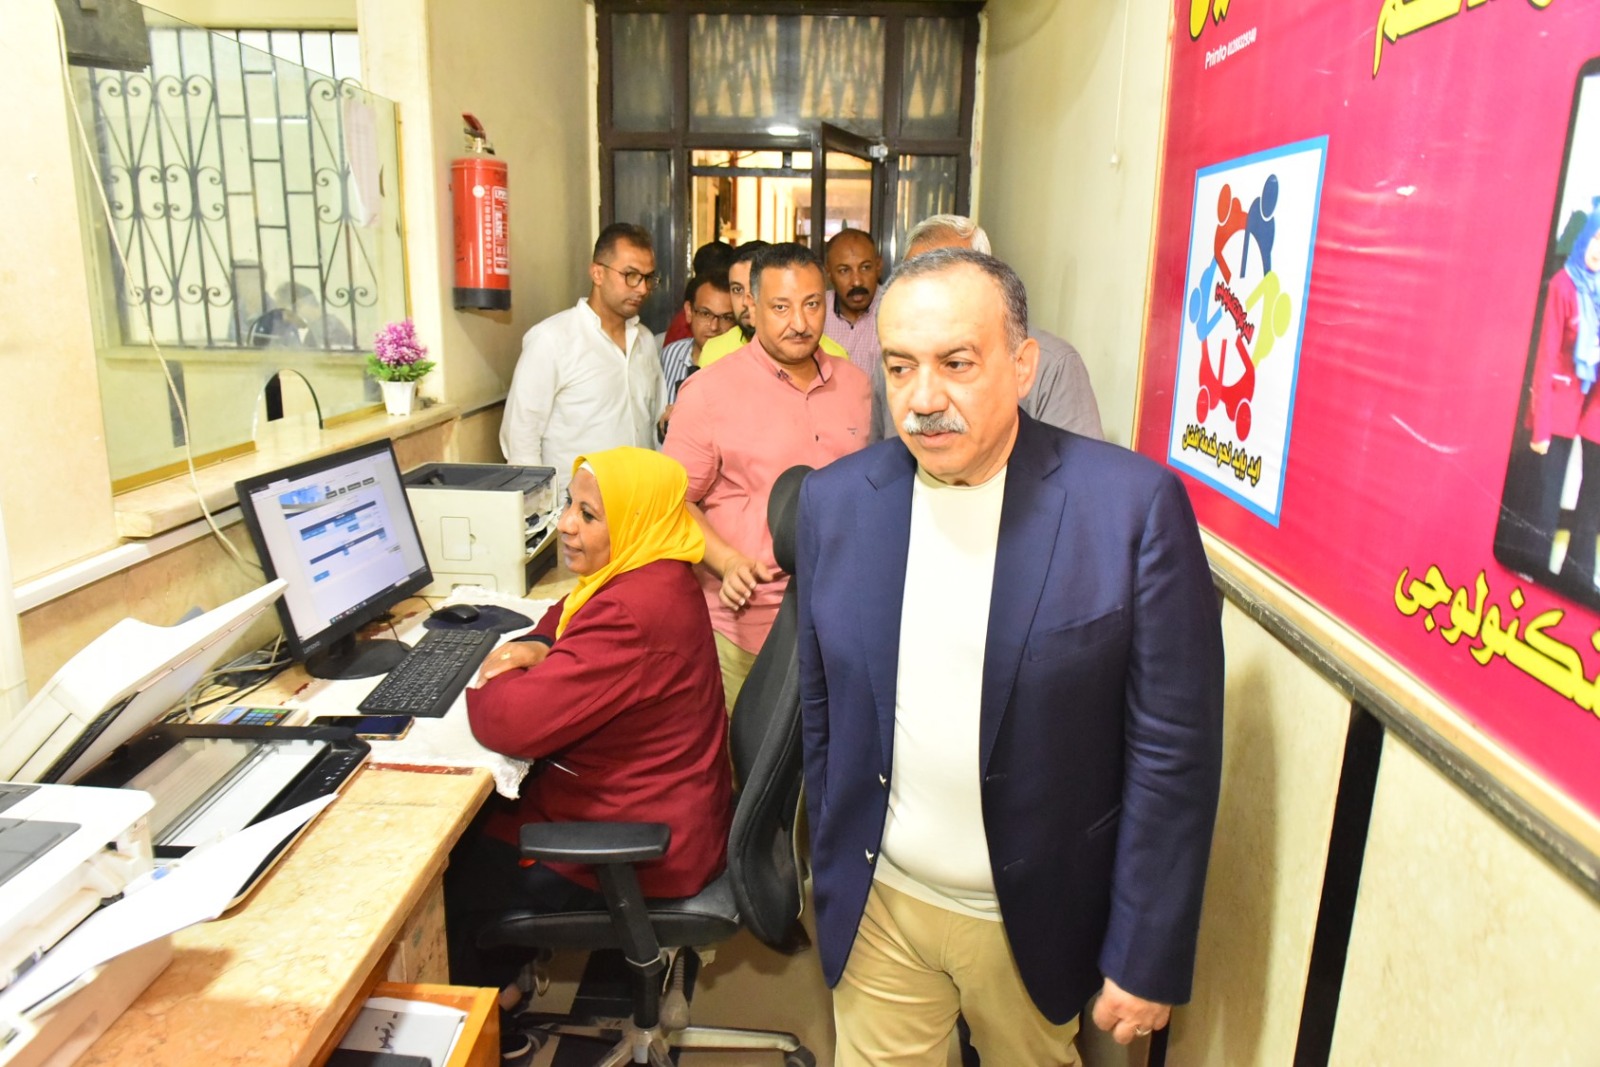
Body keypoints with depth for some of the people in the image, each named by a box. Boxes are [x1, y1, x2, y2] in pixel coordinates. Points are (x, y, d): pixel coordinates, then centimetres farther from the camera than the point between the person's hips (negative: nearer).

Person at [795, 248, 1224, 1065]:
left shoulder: (1134, 503, -16)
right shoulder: (835, 501, -6)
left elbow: (1174, 748, -12)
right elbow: (822, 713, 3)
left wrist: (1149, 960, -9)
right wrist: (830, 874, 9)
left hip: (1038, 920, -1)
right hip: (877, 906, 2)